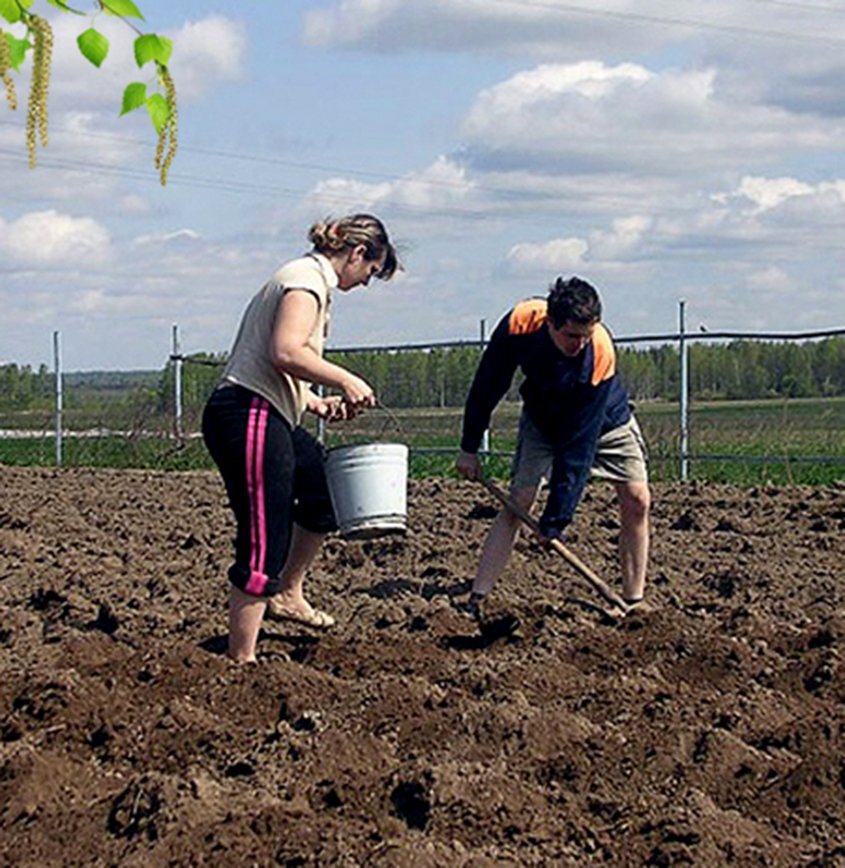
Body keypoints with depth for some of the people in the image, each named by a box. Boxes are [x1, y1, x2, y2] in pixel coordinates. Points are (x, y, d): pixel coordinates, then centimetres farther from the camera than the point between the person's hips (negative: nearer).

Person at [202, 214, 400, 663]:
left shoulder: (311, 280, 21)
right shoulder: (308, 278, -10)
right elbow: (286, 353, -25)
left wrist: (318, 404, 12)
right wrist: (345, 380, -16)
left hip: (269, 419, 11)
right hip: (248, 417, -11)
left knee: (327, 489, 25)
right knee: (265, 547, -9)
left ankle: (287, 594, 34)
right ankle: (240, 660, -5)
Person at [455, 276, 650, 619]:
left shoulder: (601, 354, -39)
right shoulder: (519, 324, -34)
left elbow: (579, 443, -36)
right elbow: (487, 386, -15)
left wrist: (556, 517, -34)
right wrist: (469, 447, -9)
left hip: (605, 420, -1)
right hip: (543, 420, 1)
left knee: (637, 500, -13)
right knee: (517, 503, -11)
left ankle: (633, 603, -4)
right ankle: (474, 603, -13)